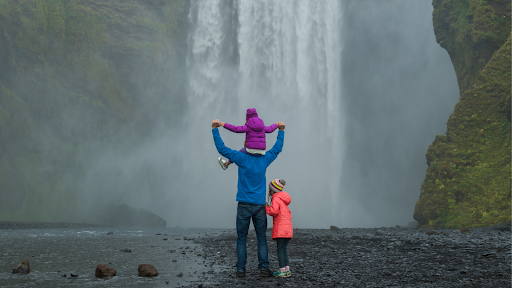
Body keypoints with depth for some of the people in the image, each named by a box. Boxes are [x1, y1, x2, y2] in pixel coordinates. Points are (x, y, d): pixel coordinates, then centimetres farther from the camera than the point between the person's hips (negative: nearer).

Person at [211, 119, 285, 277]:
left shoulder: (243, 158, -5)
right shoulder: (264, 160, 4)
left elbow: (222, 148, -4)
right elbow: (277, 148, 21)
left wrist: (215, 129, 2)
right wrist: (281, 131, 31)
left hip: (244, 205, -2)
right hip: (260, 206, 2)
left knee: (241, 238, 5)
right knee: (262, 238, 6)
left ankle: (241, 269, 4)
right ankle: (264, 268, 1)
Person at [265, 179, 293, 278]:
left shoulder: (276, 199, -6)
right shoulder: (283, 201, 23)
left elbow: (273, 211, -21)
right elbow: (288, 214, 26)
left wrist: (266, 207, -6)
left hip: (280, 229, -9)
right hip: (288, 228, 9)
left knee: (280, 249, -5)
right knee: (284, 249, 11)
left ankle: (282, 270, -6)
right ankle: (287, 270, 8)